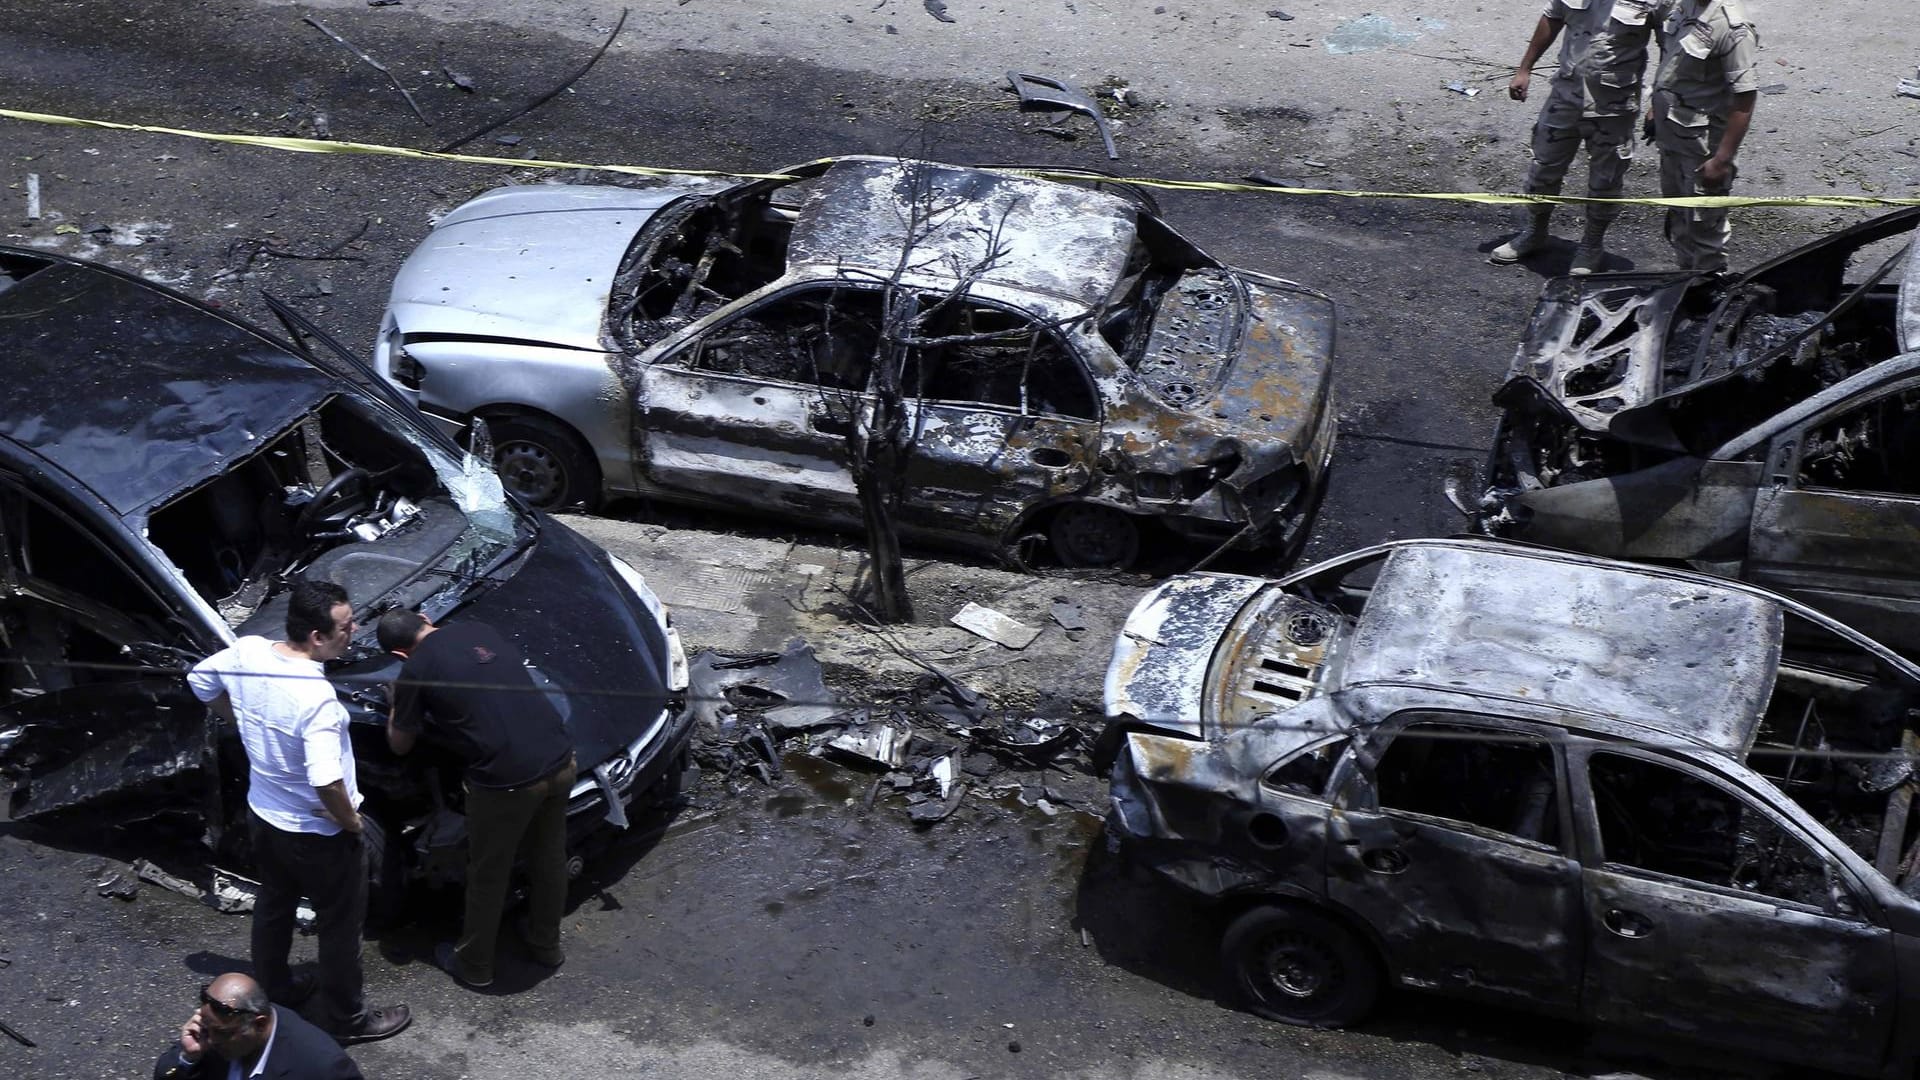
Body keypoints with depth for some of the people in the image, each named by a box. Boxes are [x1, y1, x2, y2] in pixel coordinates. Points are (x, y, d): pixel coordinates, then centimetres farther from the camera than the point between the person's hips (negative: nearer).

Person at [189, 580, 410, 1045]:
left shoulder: (245, 651, -14)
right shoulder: (317, 699, -35)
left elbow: (200, 681, 7)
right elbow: (326, 783, -37)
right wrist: (353, 823, -18)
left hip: (262, 815, 7)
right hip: (317, 834, -7)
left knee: (273, 903, 30)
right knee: (340, 925, 15)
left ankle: (272, 990, 50)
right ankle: (346, 1019, 32)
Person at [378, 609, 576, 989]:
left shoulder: (415, 672, -5)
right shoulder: (479, 630, 12)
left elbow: (399, 744, 9)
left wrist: (399, 704, 28)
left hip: (507, 780, -6)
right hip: (560, 761, 6)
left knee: (488, 877, 17)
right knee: (549, 859, 26)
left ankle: (474, 964, 35)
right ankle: (546, 944, 45)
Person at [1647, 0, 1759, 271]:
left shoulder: (1732, 27, -25)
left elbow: (1745, 99, -24)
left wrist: (1722, 160, -24)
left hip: (1703, 144, -8)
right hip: (1671, 135, 8)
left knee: (1703, 227, 5)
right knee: (1679, 218, 22)